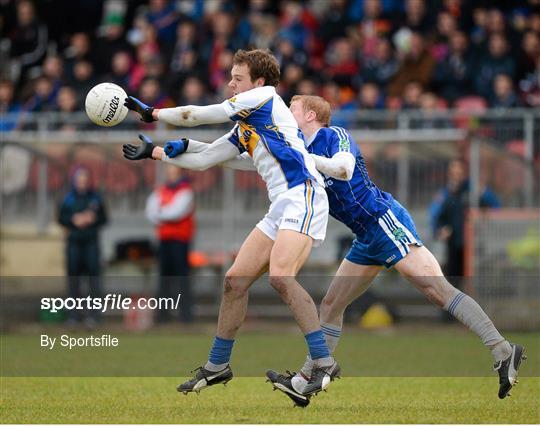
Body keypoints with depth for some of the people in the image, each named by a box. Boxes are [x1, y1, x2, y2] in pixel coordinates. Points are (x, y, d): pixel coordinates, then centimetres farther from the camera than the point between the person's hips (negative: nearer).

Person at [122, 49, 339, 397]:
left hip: (302, 196, -10)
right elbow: (202, 159, 28)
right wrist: (154, 152, 28)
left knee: (280, 275, -27)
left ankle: (324, 363, -25)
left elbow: (198, 115, 2)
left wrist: (152, 113, 13)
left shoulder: (265, 97, -1)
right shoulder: (244, 128, 23)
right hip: (280, 209, 10)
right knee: (235, 281, 8)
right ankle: (217, 367, 19)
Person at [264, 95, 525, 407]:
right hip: (367, 239, 10)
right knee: (331, 306, 11)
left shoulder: (333, 135, -8)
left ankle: (503, 353, -24)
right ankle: (302, 383, 16)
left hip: (385, 222, -10)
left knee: (436, 289, -18)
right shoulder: (308, 151, 17)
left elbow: (344, 168, -27)